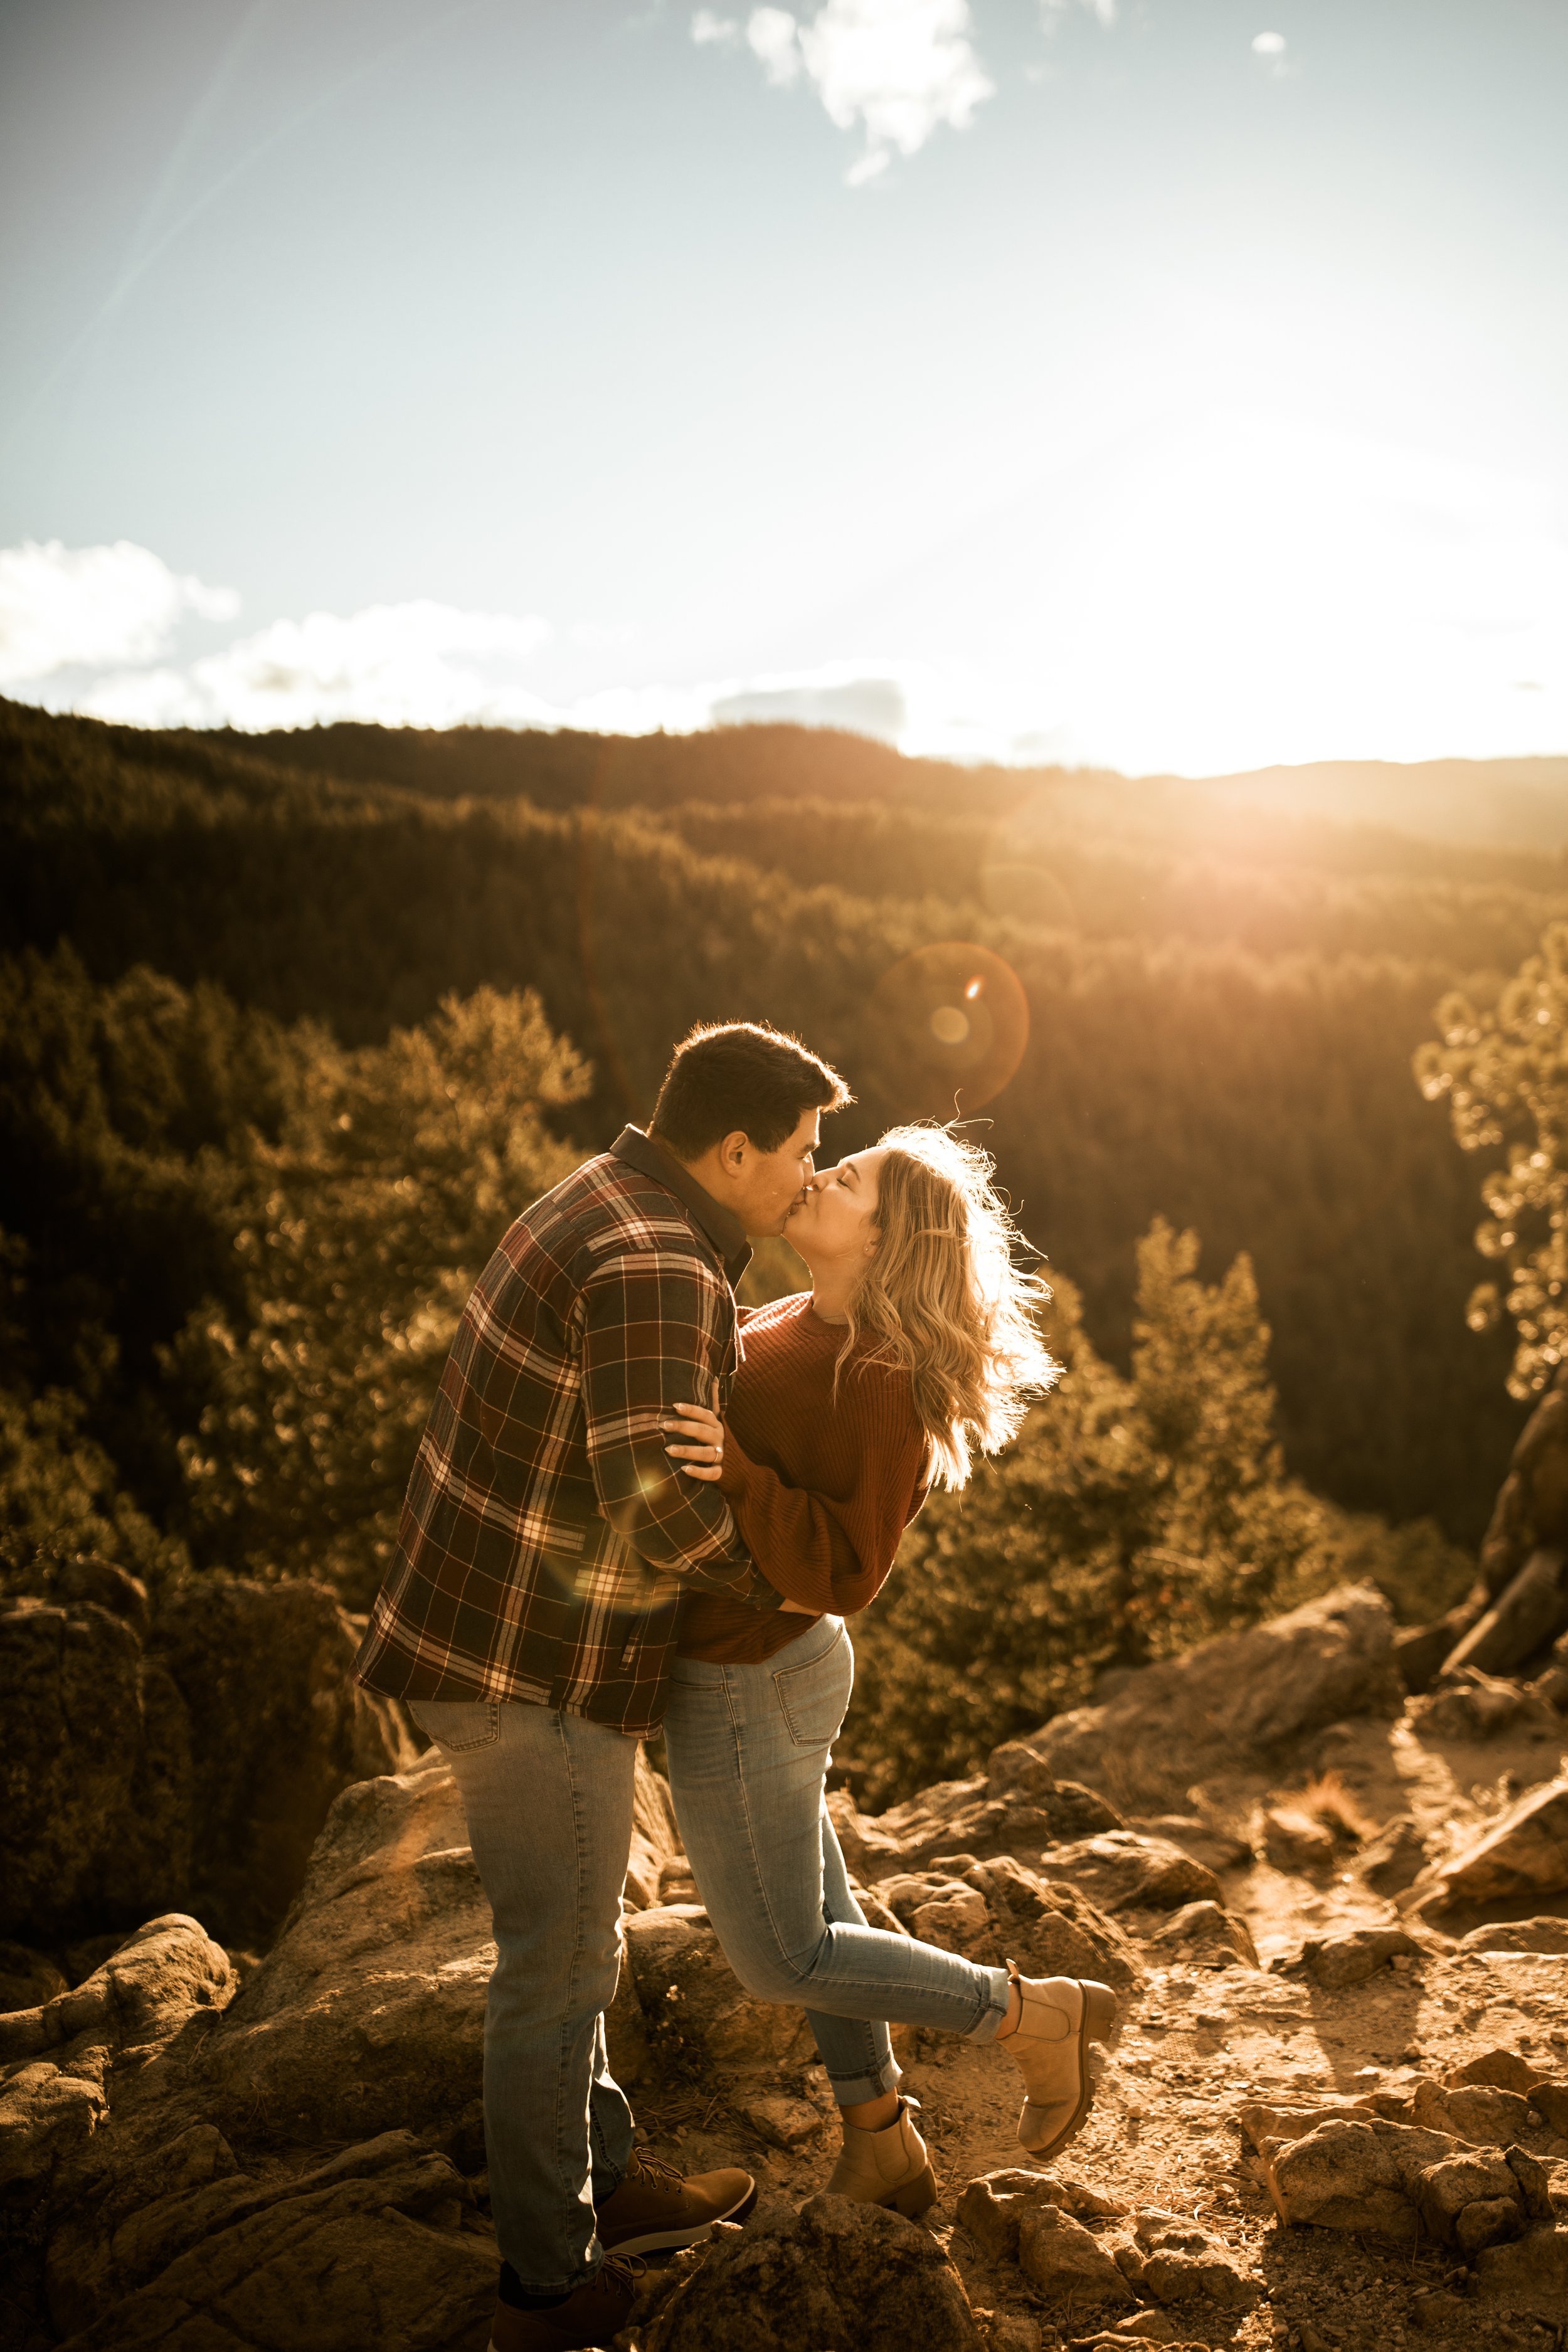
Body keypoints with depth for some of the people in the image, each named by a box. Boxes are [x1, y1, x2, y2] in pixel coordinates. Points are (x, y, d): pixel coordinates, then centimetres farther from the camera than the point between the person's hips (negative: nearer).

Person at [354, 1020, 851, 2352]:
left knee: (567, 1942, 23)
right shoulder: (651, 1263, -22)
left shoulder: (621, 1209, 10)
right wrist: (769, 1582, -13)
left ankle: (603, 2182, 41)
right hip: (534, 1666, -10)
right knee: (560, 1968, 4)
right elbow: (653, 1486, -30)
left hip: (502, 1639, 10)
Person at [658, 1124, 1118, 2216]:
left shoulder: (882, 1386, -26)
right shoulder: (803, 1327, 0)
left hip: (744, 1697, -9)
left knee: (784, 1961, 8)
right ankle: (884, 2154, 38)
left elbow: (841, 1574, -26)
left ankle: (1036, 2013, 18)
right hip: (766, 1667, 9)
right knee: (814, 1916, 21)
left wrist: (734, 1474, -40)